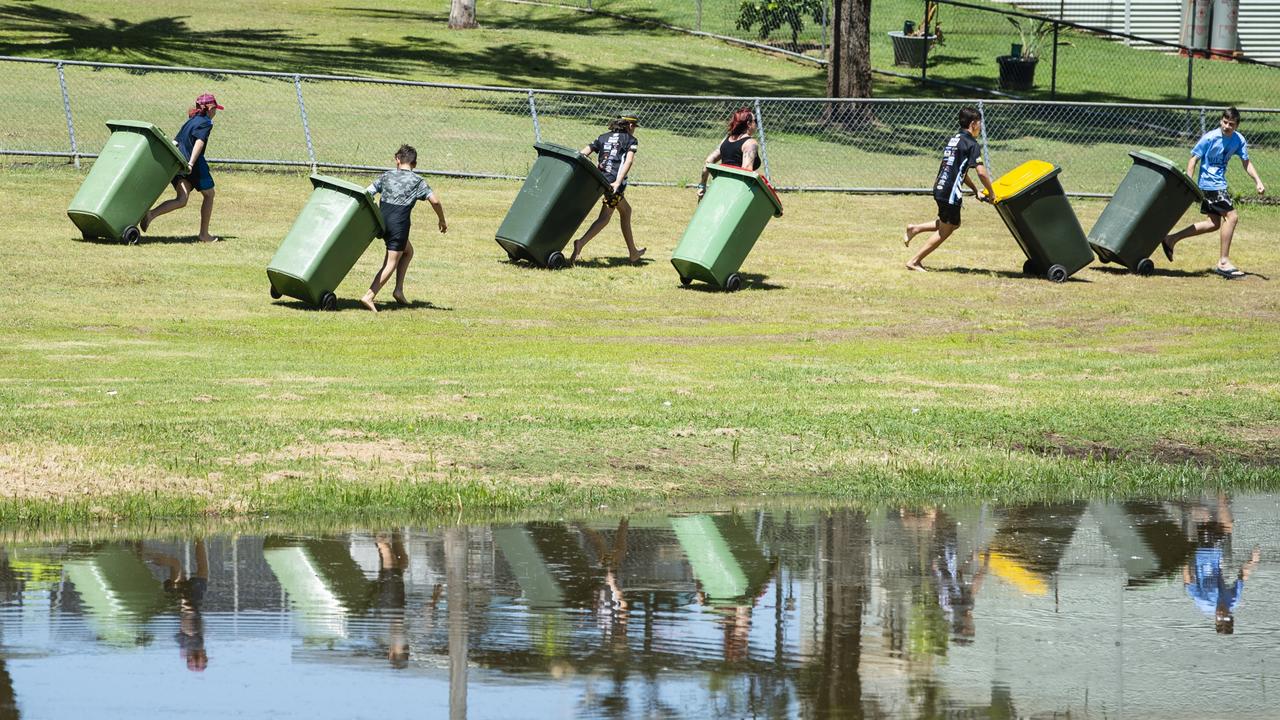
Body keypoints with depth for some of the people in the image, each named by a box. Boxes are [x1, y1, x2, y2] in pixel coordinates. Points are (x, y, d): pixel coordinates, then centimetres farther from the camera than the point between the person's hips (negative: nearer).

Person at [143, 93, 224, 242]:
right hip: (196, 165, -7)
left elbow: (175, 142, 16)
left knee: (181, 200, -3)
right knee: (208, 195, 15)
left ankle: (151, 214, -28)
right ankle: (204, 234, 20)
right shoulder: (206, 123, -4)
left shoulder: (189, 122, 20)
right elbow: (199, 142, -19)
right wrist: (191, 164, -28)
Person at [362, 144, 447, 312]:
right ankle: (369, 297, -15)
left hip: (382, 221, 5)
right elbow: (434, 201, -9)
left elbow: (366, 194, 5)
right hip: (399, 224, -5)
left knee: (408, 251, 26)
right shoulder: (418, 182, 2)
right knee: (391, 264, 0)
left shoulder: (386, 176, 10)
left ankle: (399, 290, 16)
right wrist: (442, 221, 5)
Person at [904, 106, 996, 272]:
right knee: (945, 231, 5)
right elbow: (981, 172, -19)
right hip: (950, 192, -9)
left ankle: (915, 228, 18)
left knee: (953, 224, 25)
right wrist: (991, 193, -6)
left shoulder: (954, 139, 16)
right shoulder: (970, 143, -13)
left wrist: (976, 190, 22)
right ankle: (914, 262, 7)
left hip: (940, 188, 9)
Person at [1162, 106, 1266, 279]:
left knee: (1214, 223, 15)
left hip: (1219, 183, 8)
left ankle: (1171, 239, 21)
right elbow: (1193, 159, -12)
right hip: (1210, 183, -8)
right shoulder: (1210, 138, -17)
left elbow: (1246, 162, 7)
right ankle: (1223, 263, -8)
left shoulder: (1238, 140, 0)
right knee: (1231, 217, -13)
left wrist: (1258, 182, -7)